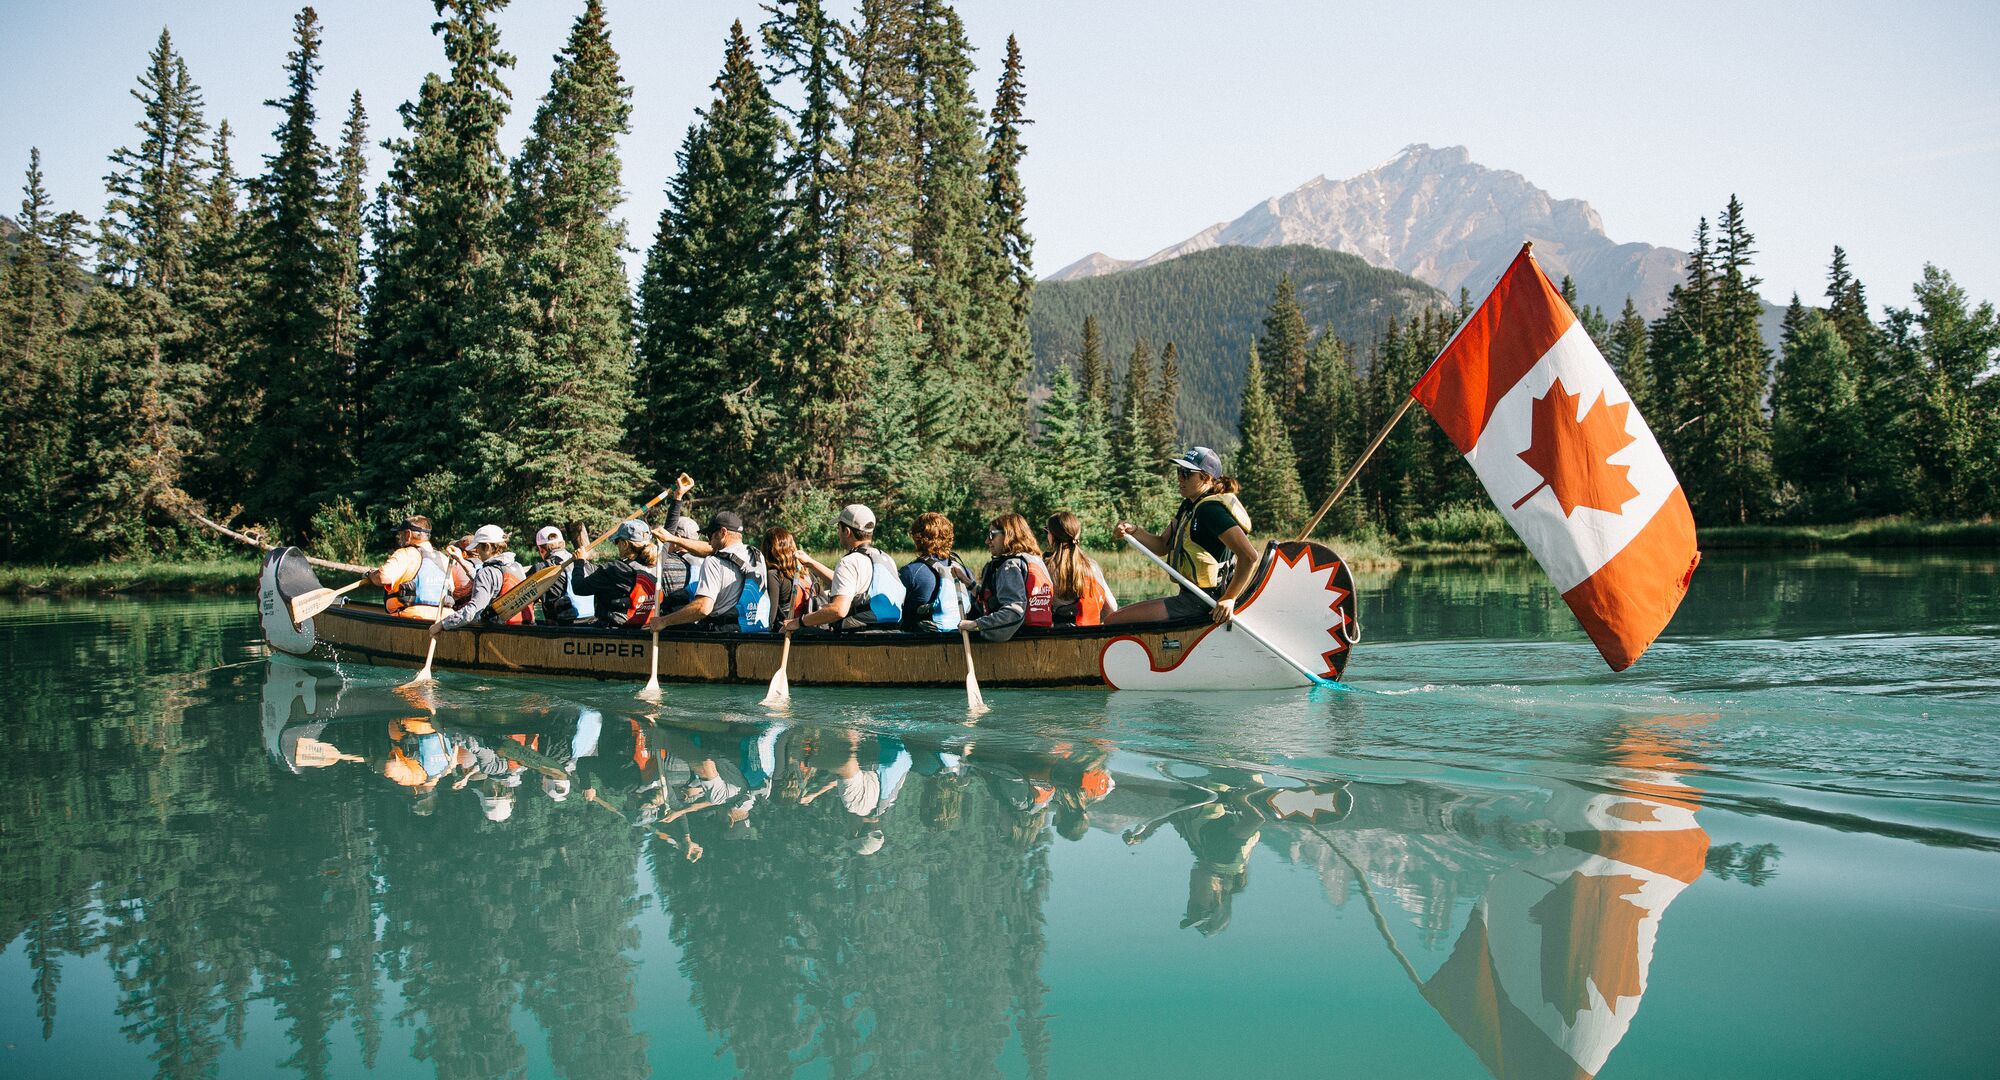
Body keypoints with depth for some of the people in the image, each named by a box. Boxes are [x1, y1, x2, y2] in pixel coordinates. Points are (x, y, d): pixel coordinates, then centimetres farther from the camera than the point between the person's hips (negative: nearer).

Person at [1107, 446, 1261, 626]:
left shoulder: (1210, 509, -18)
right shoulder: (1189, 506, 13)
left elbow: (1249, 556, -25)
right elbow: (1162, 546, 16)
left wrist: (1229, 599, -22)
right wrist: (1133, 531, -2)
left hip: (1198, 604, -10)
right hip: (1189, 596, 10)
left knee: (1112, 621, -14)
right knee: (1115, 616, 21)